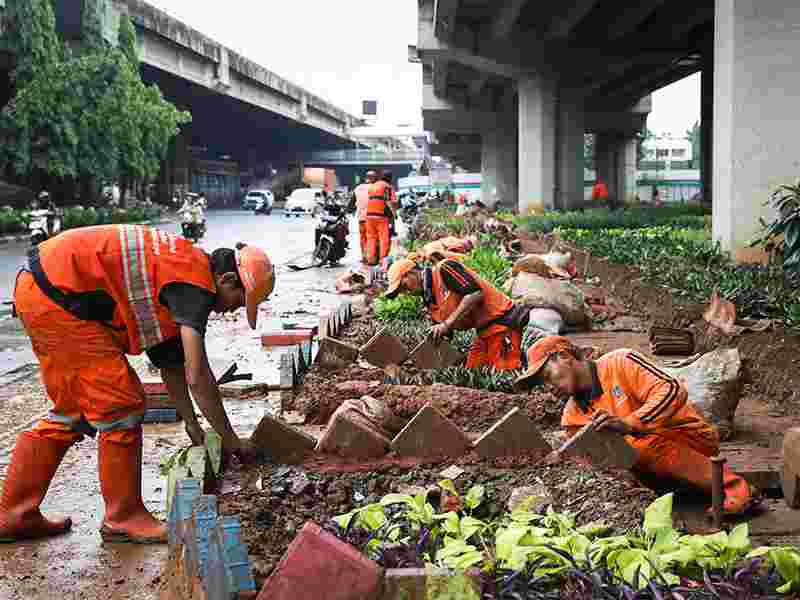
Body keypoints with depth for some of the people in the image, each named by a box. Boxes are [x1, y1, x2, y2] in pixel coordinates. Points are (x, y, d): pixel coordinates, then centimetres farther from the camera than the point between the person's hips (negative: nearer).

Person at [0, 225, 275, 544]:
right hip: (56, 293, -11)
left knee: (72, 412, 18)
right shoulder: (196, 281, -16)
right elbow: (197, 376, -19)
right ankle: (124, 518, 8)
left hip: (37, 289, 11)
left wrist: (190, 421, 21)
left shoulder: (179, 268, 14)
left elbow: (170, 359, 21)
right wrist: (230, 440, -9)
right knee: (121, 407, -4)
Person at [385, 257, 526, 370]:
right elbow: (441, 338, 17)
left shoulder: (443, 269, -12)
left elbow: (475, 293, -22)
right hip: (484, 332, 10)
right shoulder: (430, 301, 14)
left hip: (501, 321, -10)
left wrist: (447, 324, -20)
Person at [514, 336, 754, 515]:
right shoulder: (572, 417, 7)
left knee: (644, 443, -32)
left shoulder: (620, 363, -11)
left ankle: (733, 488, -23)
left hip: (692, 437, -6)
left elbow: (673, 391, -22)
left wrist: (629, 424, -33)